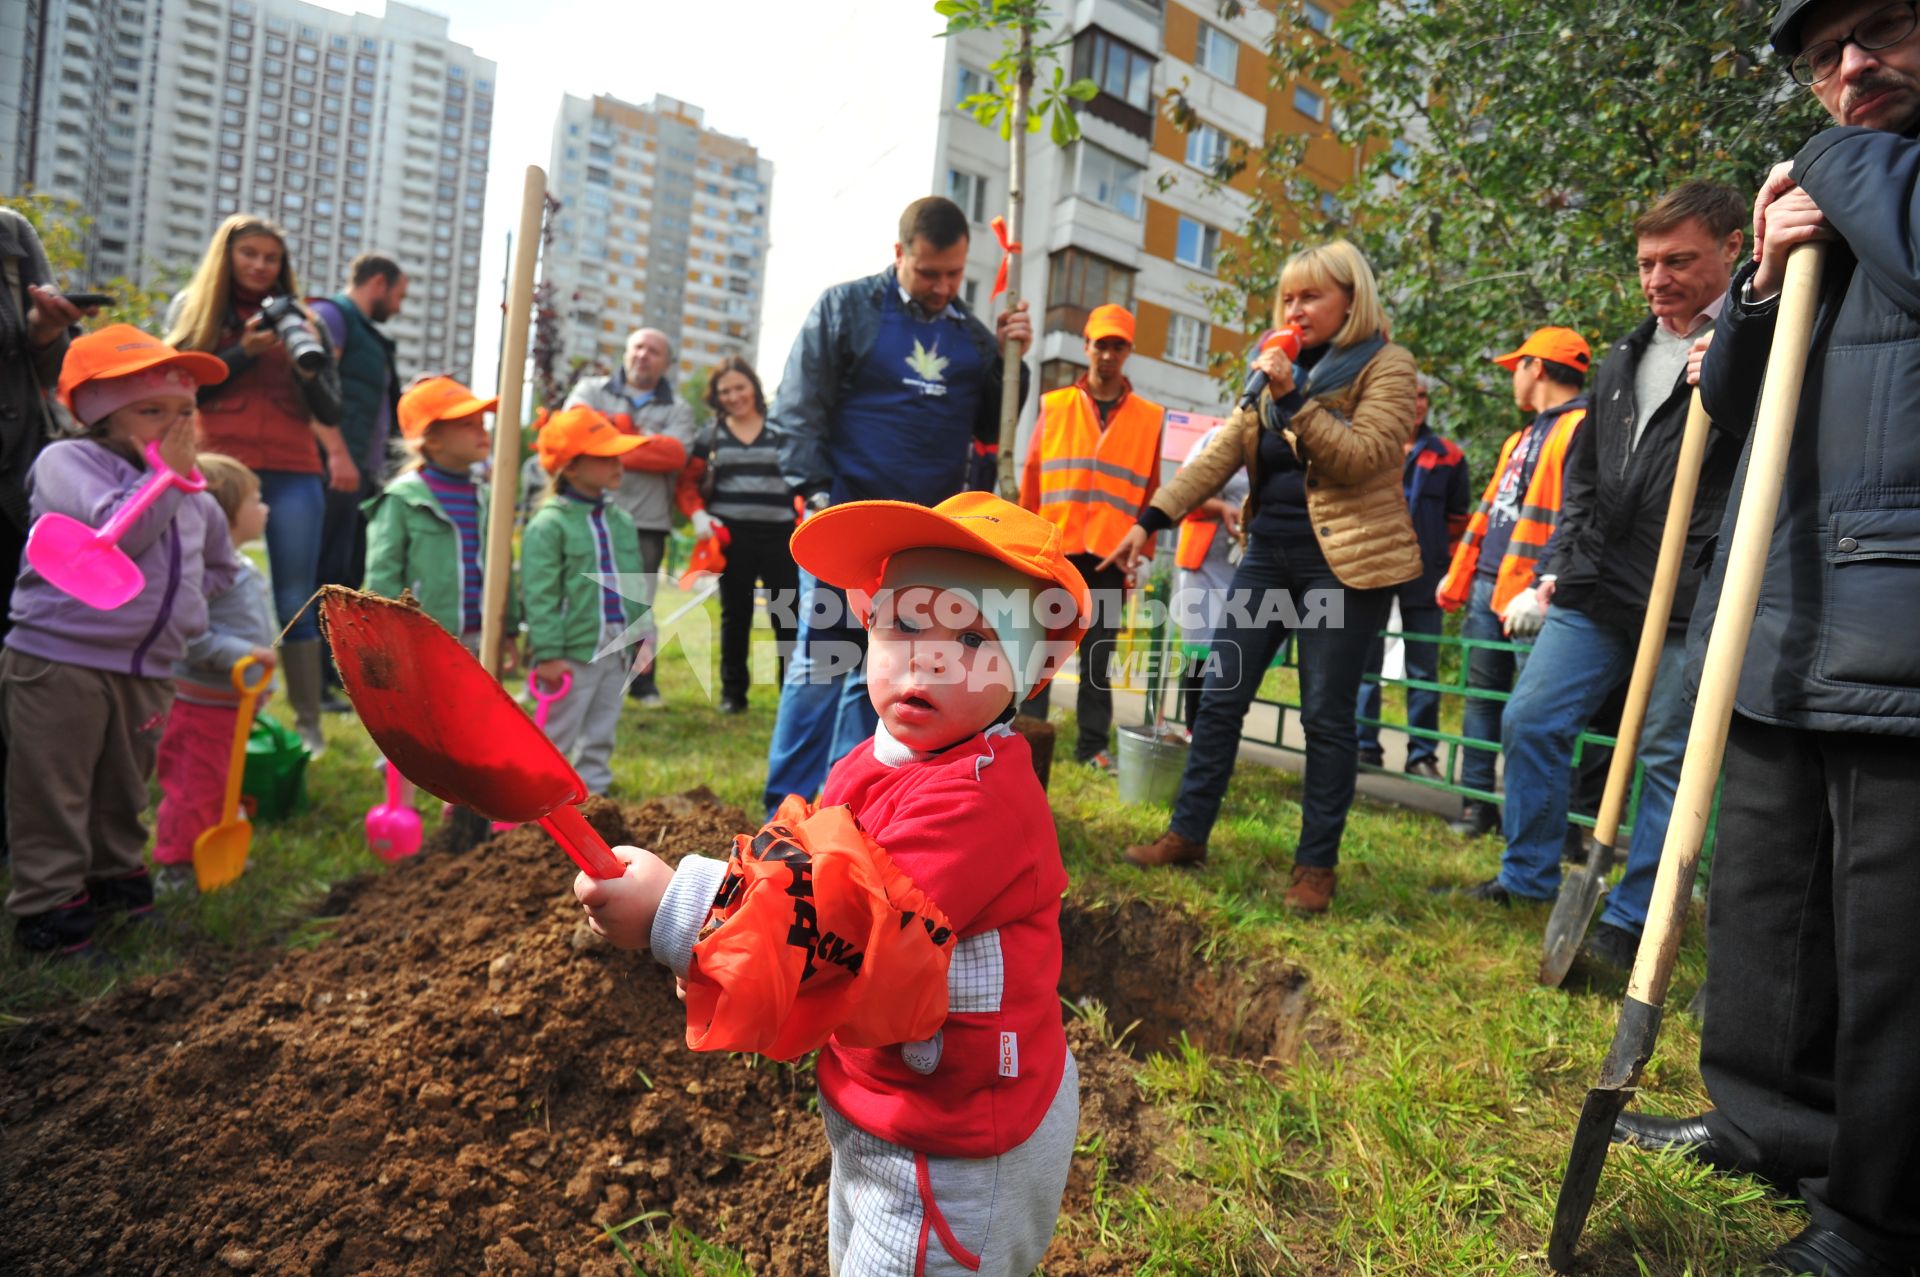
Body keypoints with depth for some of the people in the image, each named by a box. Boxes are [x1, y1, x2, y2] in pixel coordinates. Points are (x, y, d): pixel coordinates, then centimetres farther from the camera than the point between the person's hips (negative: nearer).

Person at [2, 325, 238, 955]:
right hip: (58, 662, -6)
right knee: (53, 791, 4)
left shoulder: (194, 496, 10)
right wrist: (165, 474, -19)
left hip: (148, 671, 6)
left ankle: (115, 873, 36)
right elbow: (115, 531, -28)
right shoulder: (68, 461, -9)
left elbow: (219, 565, 27)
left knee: (125, 787, 19)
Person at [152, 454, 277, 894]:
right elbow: (186, 635, -27)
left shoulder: (242, 568, 10)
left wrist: (258, 687, 22)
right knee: (194, 788, 2)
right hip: (199, 704, -9)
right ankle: (174, 868, 15)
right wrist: (241, 653, -29)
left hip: (232, 704, 9)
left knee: (218, 787, 21)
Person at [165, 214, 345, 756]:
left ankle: (308, 722, 0)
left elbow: (329, 413, 7)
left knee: (294, 600, -3)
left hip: (293, 474, 1)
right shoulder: (192, 308, 14)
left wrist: (306, 362, -10)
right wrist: (244, 352, -7)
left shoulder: (301, 319, 14)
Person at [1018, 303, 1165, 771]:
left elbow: (1150, 492, 9)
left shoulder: (1150, 418, 9)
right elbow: (1031, 480, 7)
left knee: (1098, 655, 6)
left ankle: (1093, 744, 14)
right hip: (1053, 549, 0)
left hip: (1110, 556, 1)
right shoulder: (1054, 406, 8)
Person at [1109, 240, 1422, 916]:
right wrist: (1152, 518, 0)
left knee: (1326, 716, 0)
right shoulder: (1281, 369, 15)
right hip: (1269, 554, 6)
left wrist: (1292, 398, -21)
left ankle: (1316, 863, 13)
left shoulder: (1386, 366, -2)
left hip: (1343, 561, -6)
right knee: (1220, 696, 5)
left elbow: (1362, 457, -16)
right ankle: (1187, 831, 17)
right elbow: (1220, 454, 8)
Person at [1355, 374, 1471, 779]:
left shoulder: (1447, 456, 8)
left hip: (1424, 575, 0)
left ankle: (1422, 754, 9)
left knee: (1423, 669, 2)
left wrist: (1450, 567, 5)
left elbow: (1458, 518, 12)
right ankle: (1365, 745, 12)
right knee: (1367, 662, 4)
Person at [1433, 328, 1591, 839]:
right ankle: (1477, 801, 18)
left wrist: (1544, 590, -26)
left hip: (1528, 594, -9)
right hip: (1487, 586, 9)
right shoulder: (1523, 437, 23)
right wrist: (1457, 578, 22)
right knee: (1481, 695, 11)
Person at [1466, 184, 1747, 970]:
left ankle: (1629, 923, 16)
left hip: (1691, 606, -6)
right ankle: (1528, 878, 21)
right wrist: (1560, 563, 15)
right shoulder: (1624, 359, 17)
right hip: (1596, 590, 6)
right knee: (1529, 721, 5)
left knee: (1669, 759, 3)